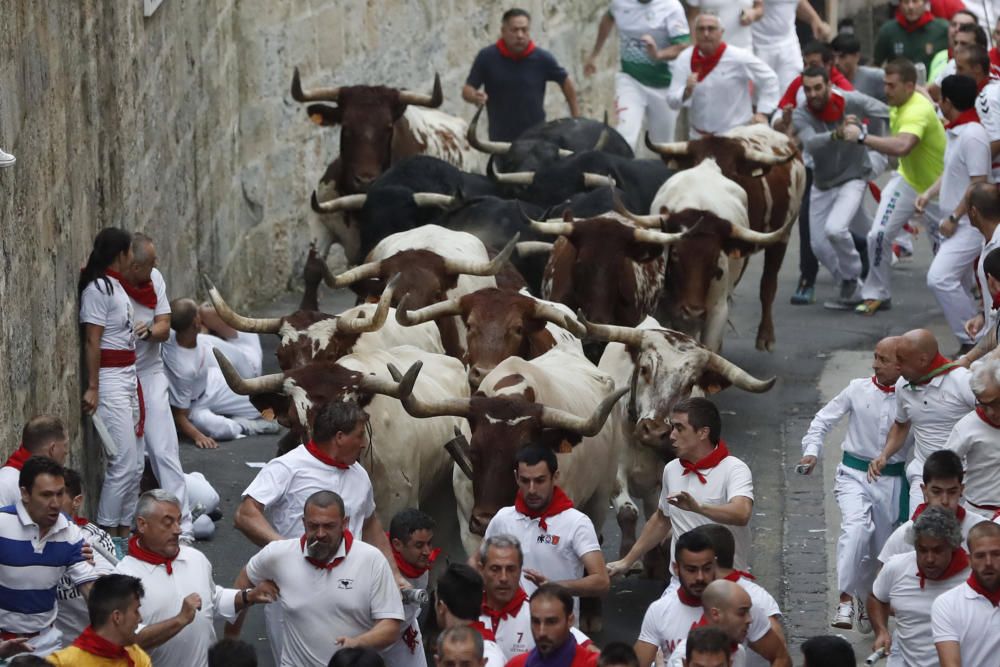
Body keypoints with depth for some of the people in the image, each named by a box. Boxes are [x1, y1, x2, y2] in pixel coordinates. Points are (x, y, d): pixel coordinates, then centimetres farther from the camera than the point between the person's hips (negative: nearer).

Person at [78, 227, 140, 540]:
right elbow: (92, 341, -17)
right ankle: (108, 536, -3)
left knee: (132, 465, 11)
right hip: (110, 380, -9)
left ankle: (123, 532, 17)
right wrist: (92, 388, -19)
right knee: (123, 464, -10)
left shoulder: (114, 285, 13)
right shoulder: (98, 288, -14)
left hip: (128, 377, 9)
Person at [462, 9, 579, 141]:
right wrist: (475, 97, -30)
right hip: (500, 140, 0)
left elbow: (565, 81, 9)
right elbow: (467, 90, -5)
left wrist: (576, 118, 11)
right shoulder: (487, 57, -8)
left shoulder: (542, 58, -6)